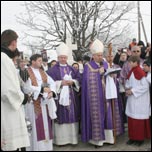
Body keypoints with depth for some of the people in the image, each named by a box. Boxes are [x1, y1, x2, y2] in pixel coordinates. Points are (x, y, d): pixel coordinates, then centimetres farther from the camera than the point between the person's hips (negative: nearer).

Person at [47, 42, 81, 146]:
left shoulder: (72, 69, 13)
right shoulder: (53, 70, 0)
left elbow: (79, 79, 8)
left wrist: (72, 82, -10)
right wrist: (61, 83, -17)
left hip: (71, 96, 4)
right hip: (59, 96, -4)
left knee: (72, 116, 6)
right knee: (61, 117, -3)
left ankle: (72, 138, 15)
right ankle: (61, 139, 5)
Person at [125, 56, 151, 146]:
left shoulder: (140, 72, -16)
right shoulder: (131, 72, 9)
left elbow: (145, 86, -19)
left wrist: (132, 91, -18)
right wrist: (128, 89, -2)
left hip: (140, 99, -8)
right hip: (132, 99, 8)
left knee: (139, 119, 2)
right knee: (131, 118, 11)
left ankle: (140, 138, 16)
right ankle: (133, 137, 23)